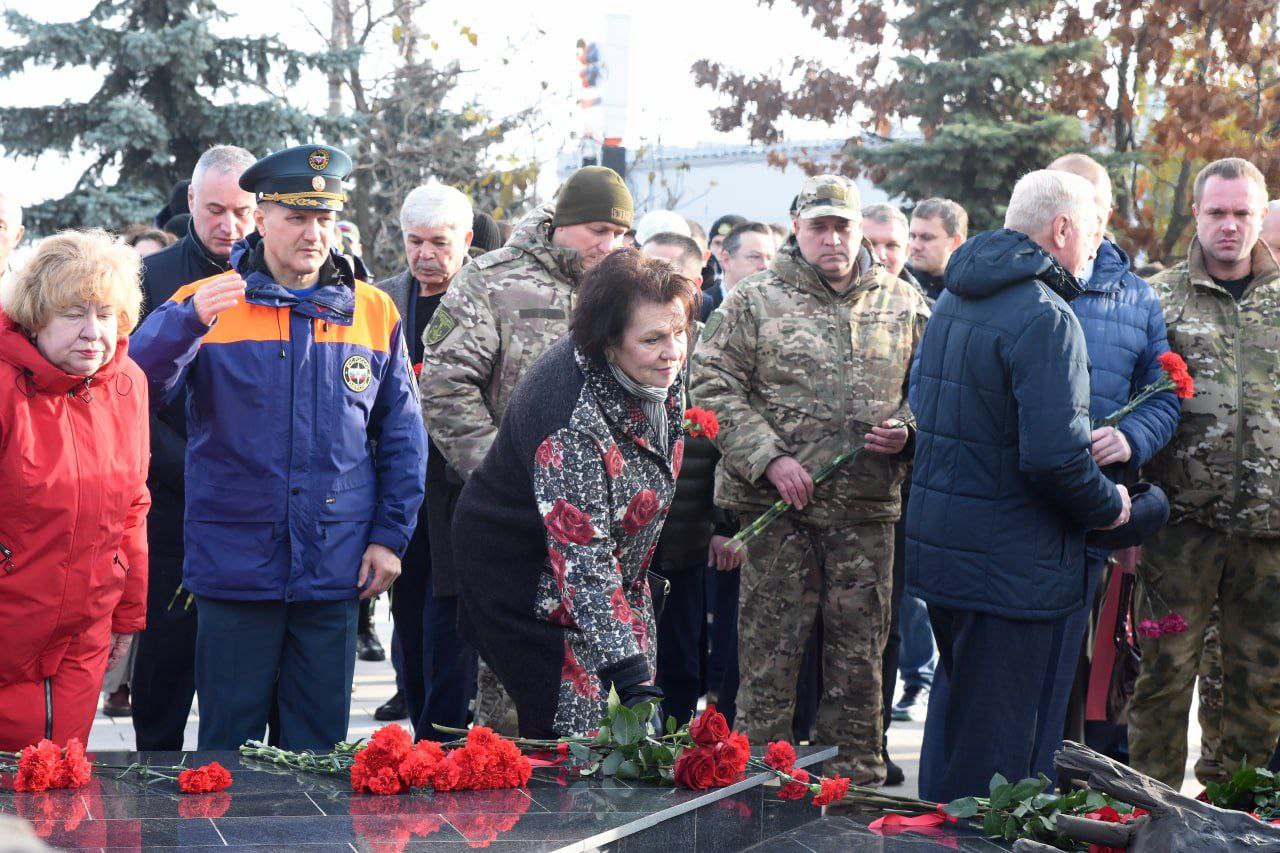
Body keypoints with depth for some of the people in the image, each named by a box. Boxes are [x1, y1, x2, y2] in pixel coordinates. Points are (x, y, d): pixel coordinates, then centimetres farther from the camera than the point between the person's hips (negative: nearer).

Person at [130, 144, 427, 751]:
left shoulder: (375, 312, 7)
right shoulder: (205, 304, 0)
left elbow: (402, 435, 10)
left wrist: (390, 536, 3)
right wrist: (190, 320, -29)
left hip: (336, 566, 2)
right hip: (235, 560, -2)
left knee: (319, 742, 10)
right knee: (230, 742, 5)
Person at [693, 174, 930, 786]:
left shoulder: (904, 305, 10)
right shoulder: (755, 301, 2)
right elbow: (713, 387, -2)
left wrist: (907, 429, -4)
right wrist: (768, 458, -12)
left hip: (867, 507, 2)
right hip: (775, 505, -2)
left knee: (859, 650, 8)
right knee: (770, 647, 1)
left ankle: (857, 777, 19)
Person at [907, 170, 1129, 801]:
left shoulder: (952, 301, 11)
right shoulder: (1044, 316, -19)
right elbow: (1055, 456, -27)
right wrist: (1110, 505, -7)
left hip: (939, 545, 9)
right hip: (1010, 560, -9)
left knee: (955, 696, 23)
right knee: (996, 727, 0)